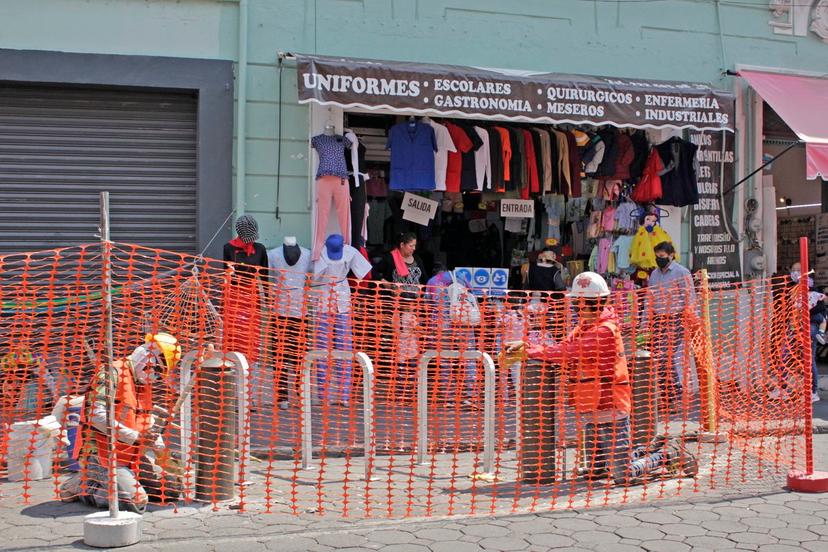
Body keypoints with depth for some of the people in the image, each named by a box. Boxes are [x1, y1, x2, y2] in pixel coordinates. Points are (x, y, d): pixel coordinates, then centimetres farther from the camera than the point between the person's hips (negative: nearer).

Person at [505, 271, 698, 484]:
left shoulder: (605, 331, -19)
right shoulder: (584, 327, 13)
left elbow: (569, 351, -27)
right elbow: (564, 349, 3)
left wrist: (529, 349, -27)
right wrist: (526, 347, -12)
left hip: (610, 411, -9)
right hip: (590, 411, 9)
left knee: (623, 476, -6)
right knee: (596, 472, 18)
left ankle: (668, 454, 17)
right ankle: (652, 450, 31)